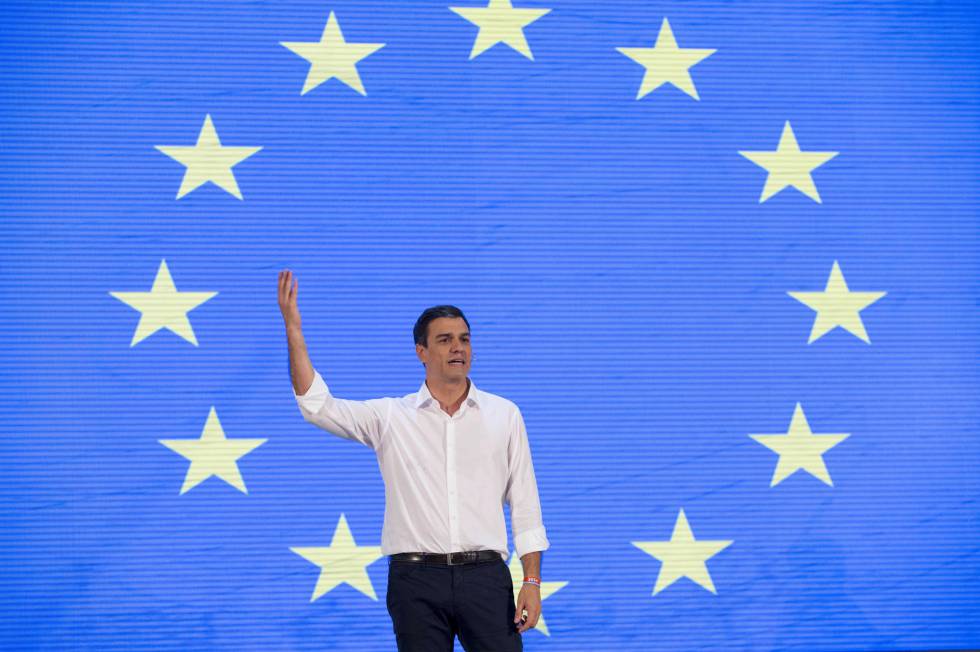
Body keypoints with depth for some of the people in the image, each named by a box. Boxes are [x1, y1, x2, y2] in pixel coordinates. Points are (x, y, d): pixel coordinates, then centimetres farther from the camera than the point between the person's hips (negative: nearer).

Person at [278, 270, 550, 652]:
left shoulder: (504, 415, 7)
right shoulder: (391, 418, 6)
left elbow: (524, 504, 7)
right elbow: (317, 405, -4)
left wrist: (532, 581, -2)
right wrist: (294, 328, -10)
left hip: (484, 577, 0)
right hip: (416, 579, 0)